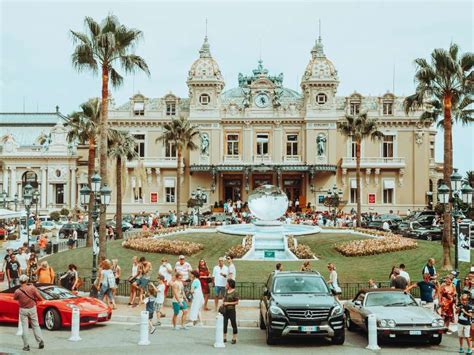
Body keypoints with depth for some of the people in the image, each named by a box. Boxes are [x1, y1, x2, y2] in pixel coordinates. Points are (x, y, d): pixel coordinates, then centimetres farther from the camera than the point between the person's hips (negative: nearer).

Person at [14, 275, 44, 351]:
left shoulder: (17, 291, -17)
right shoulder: (32, 288, -16)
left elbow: (14, 298, 5)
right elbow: (40, 298, -12)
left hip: (23, 310, -1)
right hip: (32, 308, 1)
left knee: (24, 327, 7)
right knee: (35, 325, 14)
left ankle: (26, 346, 6)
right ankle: (40, 341, 7)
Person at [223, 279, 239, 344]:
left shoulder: (235, 292, -11)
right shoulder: (226, 291, 8)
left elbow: (236, 302, -10)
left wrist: (228, 303, -15)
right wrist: (222, 303, 3)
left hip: (231, 310, -6)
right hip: (225, 309, 6)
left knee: (233, 324, 2)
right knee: (224, 324, 7)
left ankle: (234, 339, 10)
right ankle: (225, 338, 16)